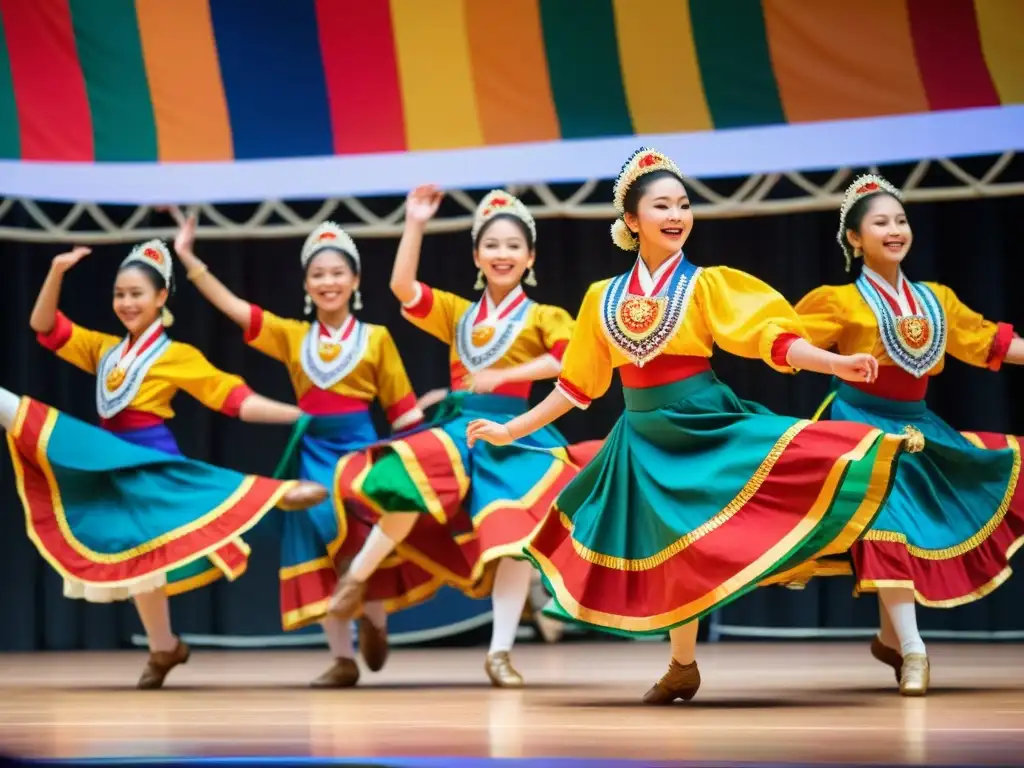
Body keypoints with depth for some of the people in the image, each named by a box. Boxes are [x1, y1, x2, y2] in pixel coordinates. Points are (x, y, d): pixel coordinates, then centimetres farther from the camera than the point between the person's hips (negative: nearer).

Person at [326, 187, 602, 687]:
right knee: (407, 490, -26)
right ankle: (357, 576, -6)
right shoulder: (456, 313, 17)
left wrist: (504, 375, -20)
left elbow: (571, 357, -14)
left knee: (513, 533, -15)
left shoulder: (543, 317, 6)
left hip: (515, 435, -2)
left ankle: (500, 651, -9)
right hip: (458, 428, 2)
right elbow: (402, 286, 4)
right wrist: (415, 225, -2)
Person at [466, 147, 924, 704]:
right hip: (644, 437, 3)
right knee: (668, 544, 8)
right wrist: (511, 430, 14)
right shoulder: (603, 298, 5)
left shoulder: (706, 285, -4)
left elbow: (776, 340, -14)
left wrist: (838, 364, -29)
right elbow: (575, 386, 13)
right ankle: (681, 668, 19)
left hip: (706, 424, -2)